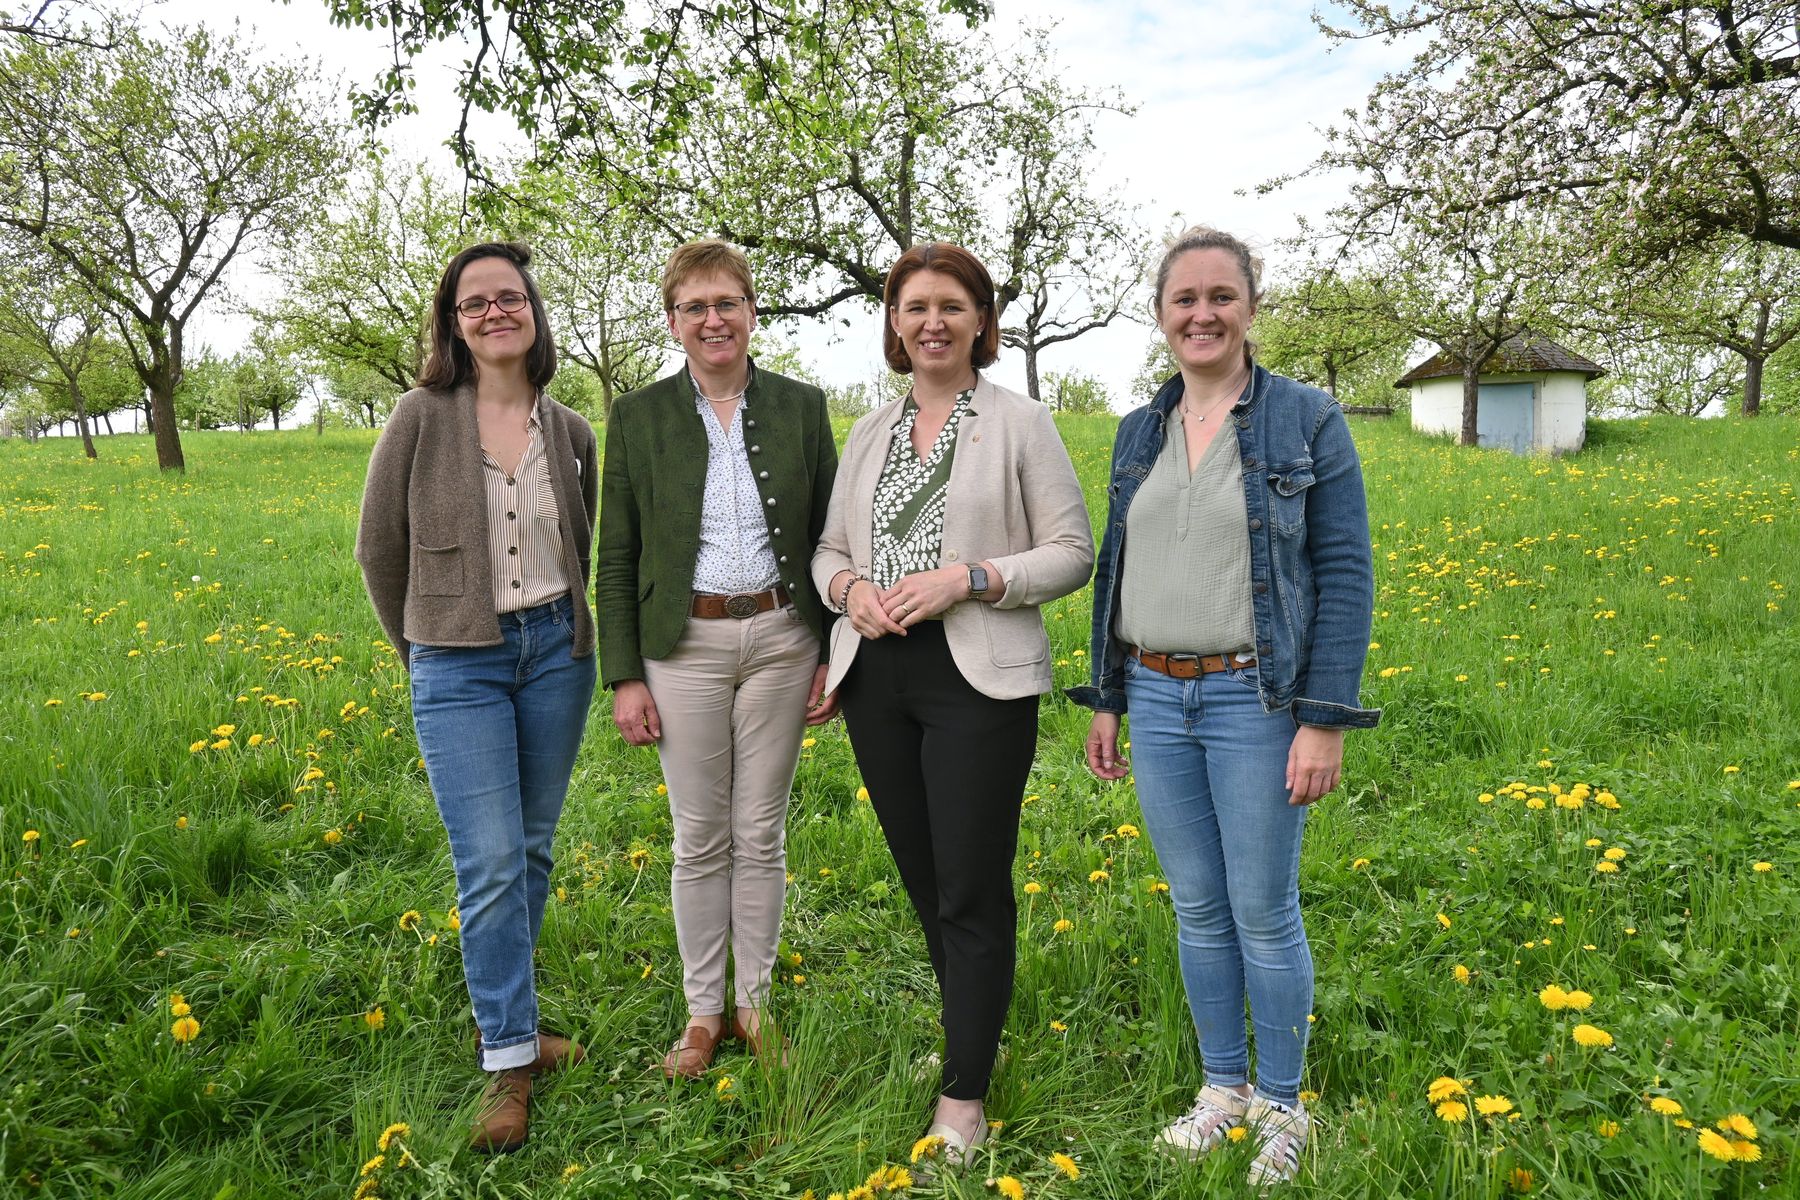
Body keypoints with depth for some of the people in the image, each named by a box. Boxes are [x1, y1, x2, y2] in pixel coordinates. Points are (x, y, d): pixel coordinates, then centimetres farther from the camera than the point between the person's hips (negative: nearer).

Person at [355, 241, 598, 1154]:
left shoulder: (571, 432, 2)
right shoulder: (422, 418, -7)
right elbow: (380, 547, 2)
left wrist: (554, 624, 14)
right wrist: (421, 648, 10)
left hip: (555, 650, 4)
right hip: (459, 666, -3)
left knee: (533, 850, 13)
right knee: (489, 863, -5)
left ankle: (502, 1015, 32)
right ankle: (509, 1059, 8)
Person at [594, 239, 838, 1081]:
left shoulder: (802, 407, 3)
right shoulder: (639, 417, 1)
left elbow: (827, 537, 5)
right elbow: (616, 558, 2)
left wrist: (833, 657, 2)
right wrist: (624, 676, -3)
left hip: (780, 639, 1)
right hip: (684, 643, 0)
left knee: (762, 833, 9)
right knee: (699, 839, 8)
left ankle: (755, 1004, 26)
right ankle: (701, 1012, 24)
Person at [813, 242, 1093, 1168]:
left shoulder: (1021, 423, -1)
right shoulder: (869, 433, 13)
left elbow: (1071, 554, -4)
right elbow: (829, 550, 17)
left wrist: (966, 578, -17)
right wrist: (849, 587, -7)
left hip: (978, 678, -5)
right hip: (877, 675, 5)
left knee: (973, 888, -2)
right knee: (921, 874, 14)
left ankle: (964, 1095, 11)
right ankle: (972, 1023, 36)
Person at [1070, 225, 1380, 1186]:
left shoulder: (1306, 421, -5)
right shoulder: (1139, 434, 9)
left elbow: (1344, 575, -8)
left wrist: (1324, 720, -13)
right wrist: (1104, 700, 13)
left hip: (1256, 700, -4)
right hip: (1157, 700, 5)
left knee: (1264, 915, 5)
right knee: (1197, 910, 14)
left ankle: (1281, 1103, 26)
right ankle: (1222, 1085, 32)